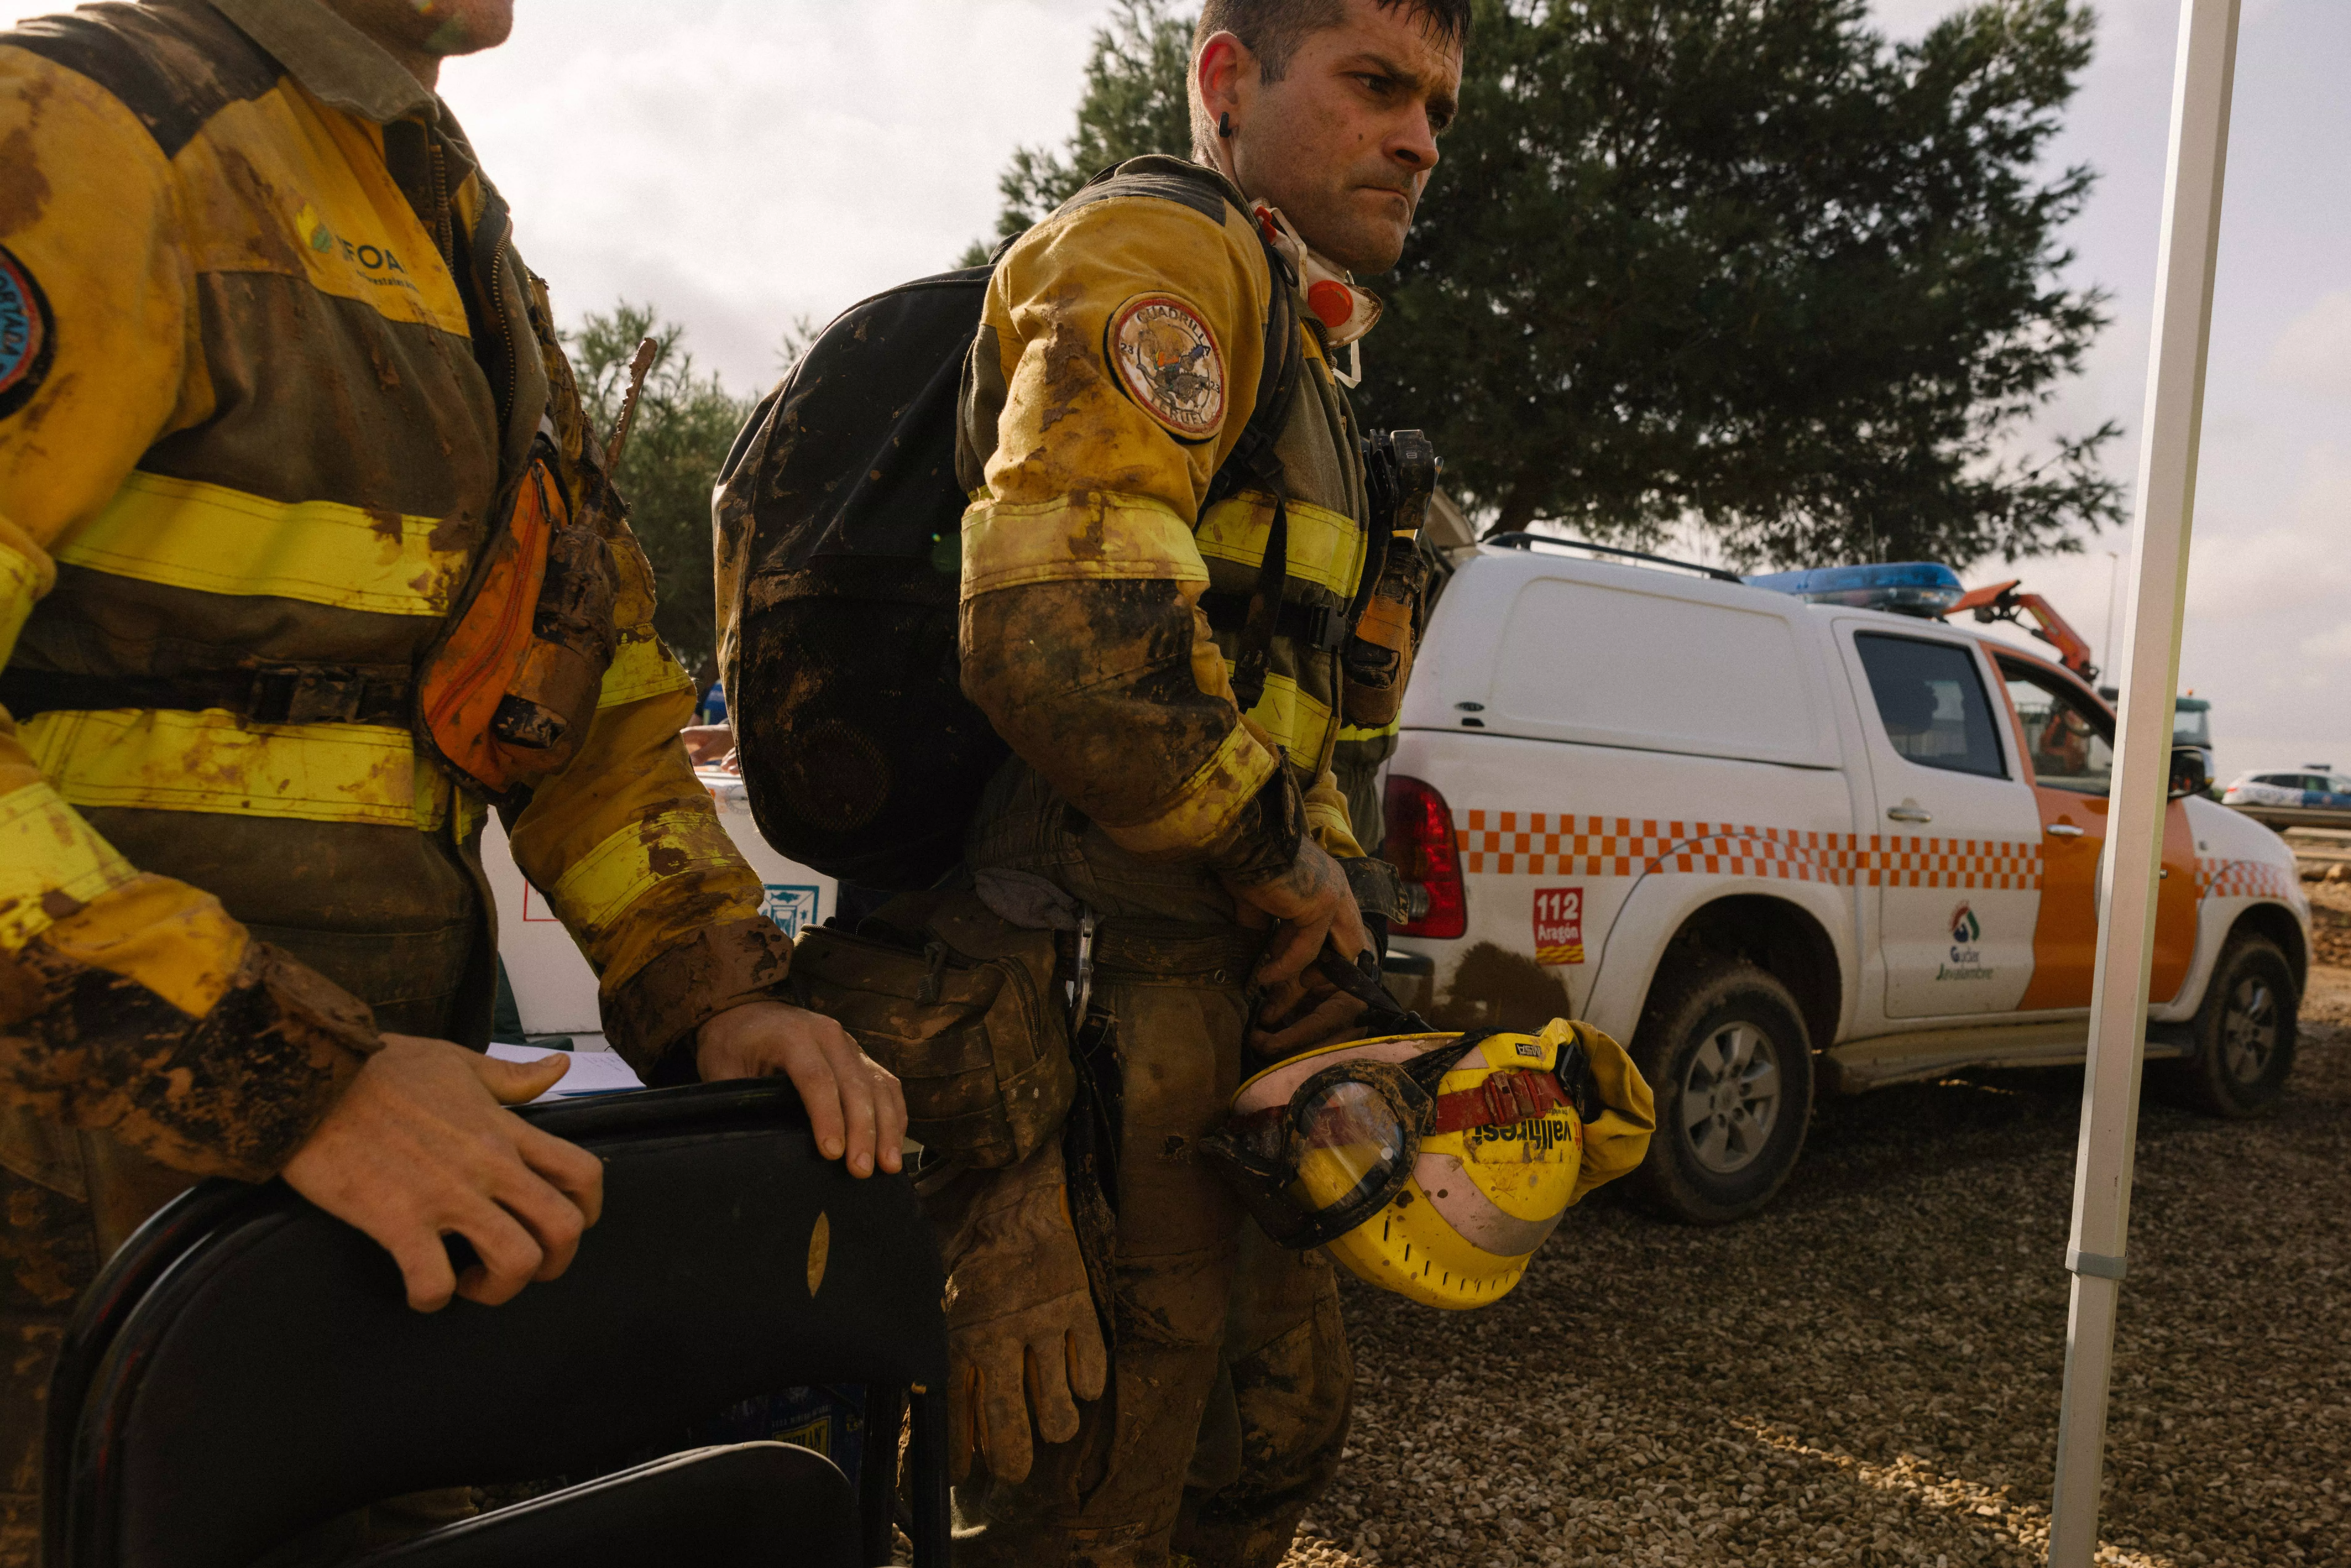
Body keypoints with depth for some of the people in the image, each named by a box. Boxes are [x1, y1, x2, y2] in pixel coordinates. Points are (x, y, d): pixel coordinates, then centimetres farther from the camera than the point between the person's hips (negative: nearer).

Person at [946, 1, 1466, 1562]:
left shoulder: (1301, 351, 23)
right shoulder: (1160, 250, -10)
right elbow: (1065, 635, -28)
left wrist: (1319, 883, 11)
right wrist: (1283, 858, -14)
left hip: (1217, 991, 11)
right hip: (1096, 1003, -10)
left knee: (1283, 1417, 23)